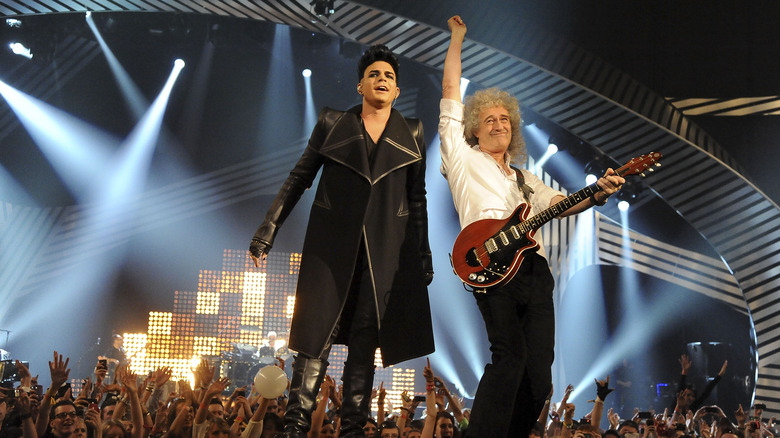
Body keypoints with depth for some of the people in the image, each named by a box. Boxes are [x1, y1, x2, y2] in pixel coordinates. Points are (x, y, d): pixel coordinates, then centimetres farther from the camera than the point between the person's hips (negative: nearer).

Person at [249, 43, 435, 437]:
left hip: (385, 249, 1)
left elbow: (417, 198, 13)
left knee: (365, 339, 2)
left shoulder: (412, 134, 11)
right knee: (316, 332, -5)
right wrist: (267, 232, 3)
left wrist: (423, 254, 11)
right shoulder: (332, 123, 7)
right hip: (332, 242, -1)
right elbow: (299, 179, 8)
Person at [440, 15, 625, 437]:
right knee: (511, 357, -23)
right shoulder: (463, 159, 17)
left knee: (538, 377, -3)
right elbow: (450, 91, 16)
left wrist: (597, 195, -3)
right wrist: (457, 38, 22)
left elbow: (561, 203, 16)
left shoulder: (525, 179, 32)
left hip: (534, 270, 6)